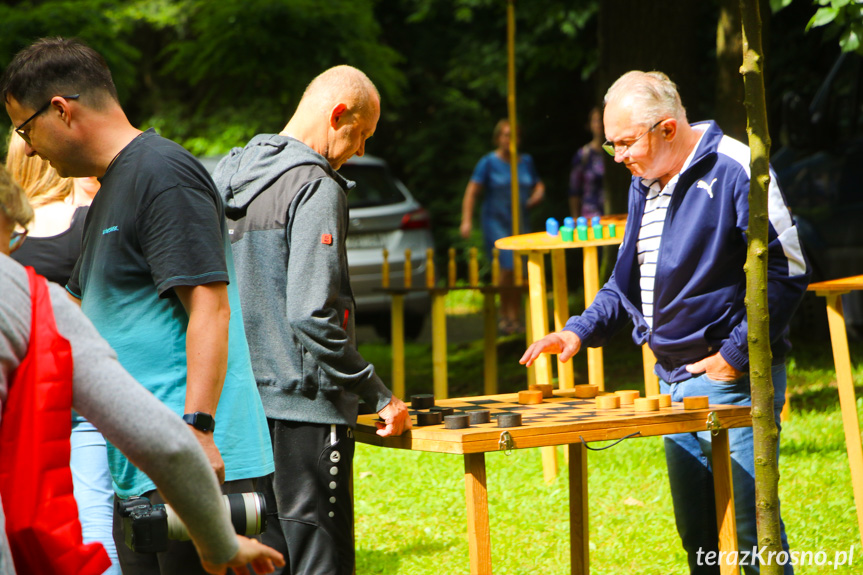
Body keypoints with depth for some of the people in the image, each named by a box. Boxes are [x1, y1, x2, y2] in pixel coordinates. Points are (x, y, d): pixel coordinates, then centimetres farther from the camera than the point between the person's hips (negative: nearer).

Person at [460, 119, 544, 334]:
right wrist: (467, 221, -13)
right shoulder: (489, 162, -3)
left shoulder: (526, 161, 10)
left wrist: (535, 198, -2)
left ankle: (515, 317, 11)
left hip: (519, 221, 4)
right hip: (496, 221, -4)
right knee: (507, 268, -16)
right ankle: (504, 317, -2)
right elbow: (471, 192, -4)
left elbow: (539, 185, 22)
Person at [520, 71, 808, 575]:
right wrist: (583, 330, 6)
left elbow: (786, 273, -15)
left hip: (733, 378, -8)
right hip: (674, 381, 8)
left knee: (748, 525, -10)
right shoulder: (644, 182, 12)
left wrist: (736, 354, -15)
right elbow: (629, 277, 22)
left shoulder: (734, 169, -13)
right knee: (695, 532, 12)